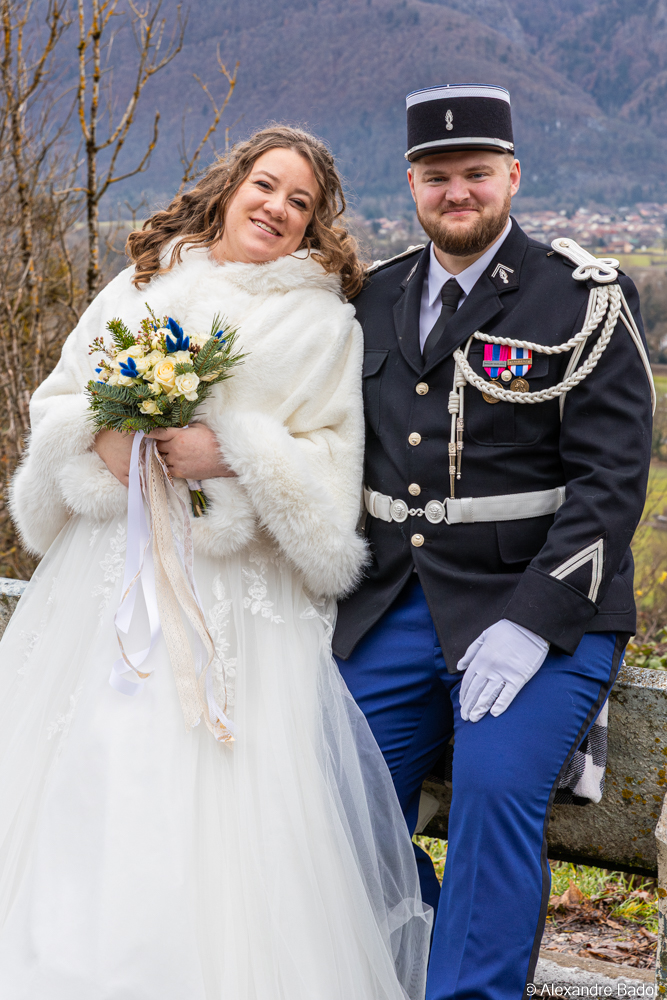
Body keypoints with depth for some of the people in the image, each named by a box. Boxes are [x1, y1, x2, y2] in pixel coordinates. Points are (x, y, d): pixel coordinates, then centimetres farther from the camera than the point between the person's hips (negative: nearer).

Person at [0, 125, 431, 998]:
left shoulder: (325, 321, 4)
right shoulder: (142, 286, 13)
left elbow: (330, 466, -2)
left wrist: (234, 454, -16)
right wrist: (103, 440, -7)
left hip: (236, 586, -3)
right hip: (109, 568, 4)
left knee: (218, 805, -7)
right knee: (84, 778, 3)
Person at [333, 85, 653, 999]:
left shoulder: (584, 298, -5)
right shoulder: (378, 298, 12)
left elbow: (611, 477, -11)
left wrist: (530, 623, -20)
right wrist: (344, 590, 8)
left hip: (539, 611, -5)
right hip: (394, 610, 6)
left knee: (496, 786, -24)